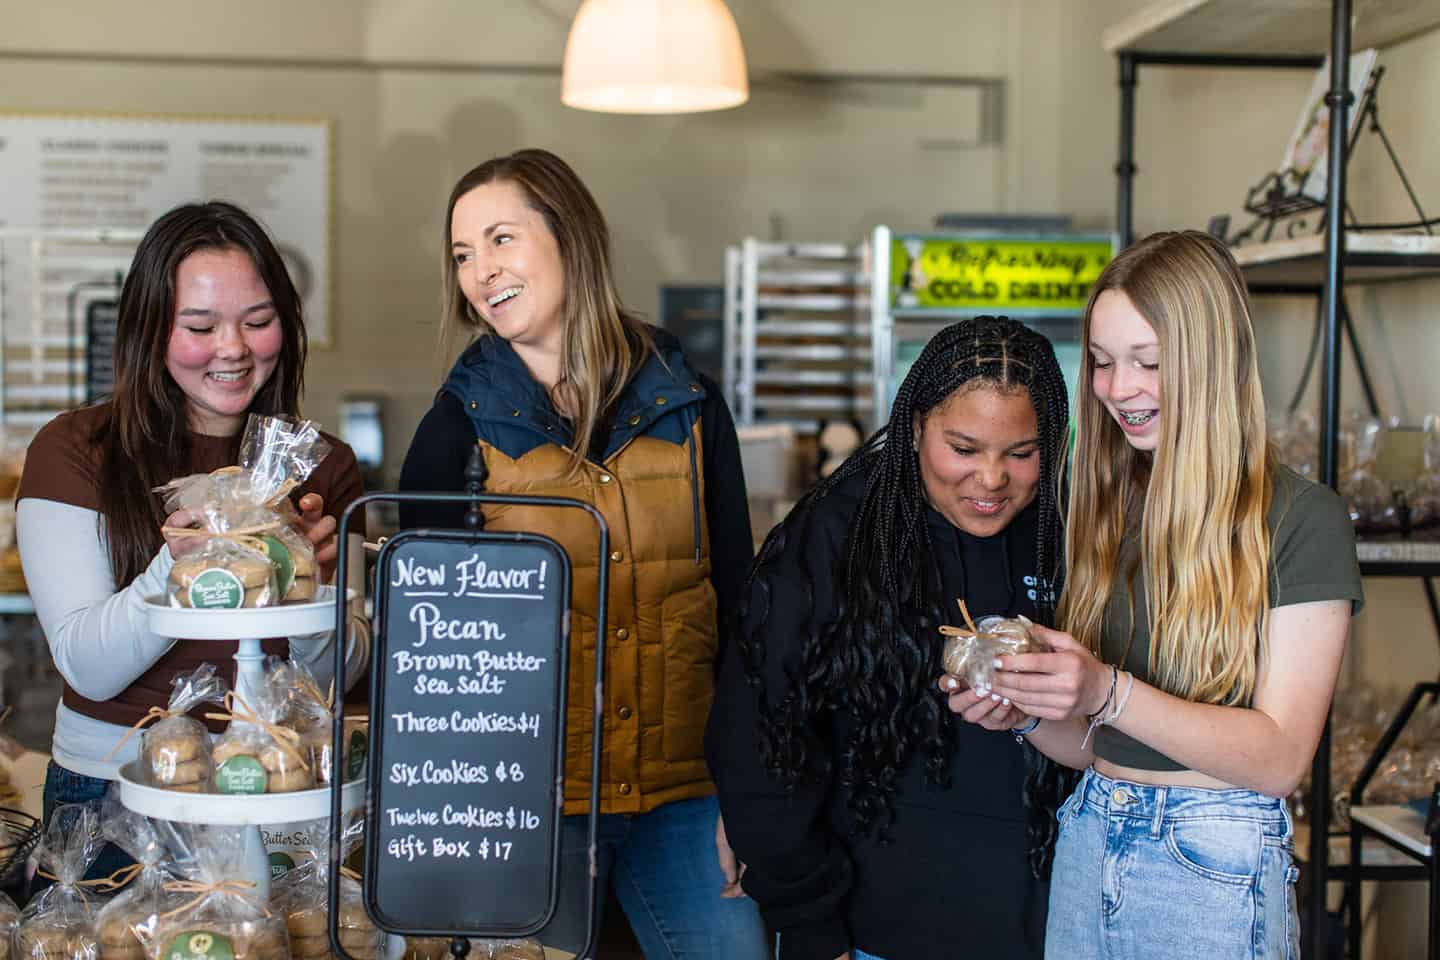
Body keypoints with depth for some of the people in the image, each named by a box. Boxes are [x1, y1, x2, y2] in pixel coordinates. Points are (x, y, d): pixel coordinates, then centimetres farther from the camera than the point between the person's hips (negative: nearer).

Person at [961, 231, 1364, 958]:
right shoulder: (1109, 511, 9)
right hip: (1086, 849, 5)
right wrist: (1024, 707, -8)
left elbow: (1280, 756, -14)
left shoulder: (1301, 519, -8)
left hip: (1215, 870, -5)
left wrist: (1108, 692, -24)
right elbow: (1090, 746, 12)